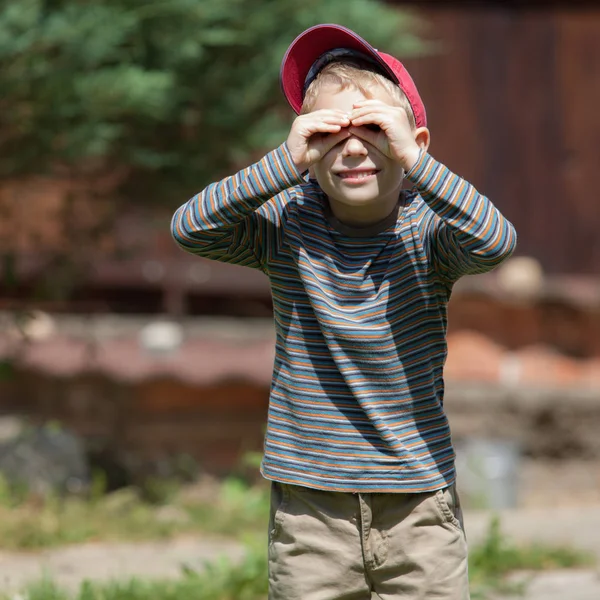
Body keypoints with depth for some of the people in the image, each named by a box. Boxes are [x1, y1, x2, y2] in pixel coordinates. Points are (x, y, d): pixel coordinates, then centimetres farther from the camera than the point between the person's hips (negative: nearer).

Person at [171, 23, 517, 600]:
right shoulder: (289, 225, -2)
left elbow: (495, 241, -25)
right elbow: (189, 228, -14)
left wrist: (412, 159, -29)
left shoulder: (425, 227, -5)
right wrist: (285, 163, -22)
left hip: (418, 498, 0)